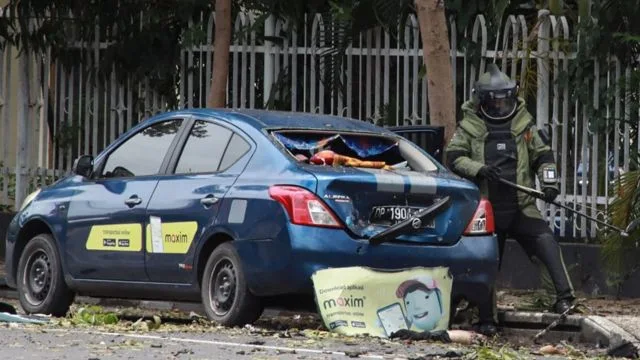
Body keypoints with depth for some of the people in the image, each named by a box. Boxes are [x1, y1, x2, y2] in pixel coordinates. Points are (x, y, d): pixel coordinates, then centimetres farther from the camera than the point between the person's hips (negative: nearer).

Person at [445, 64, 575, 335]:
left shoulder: (524, 125, 9)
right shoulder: (469, 127, 3)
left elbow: (543, 155, 12)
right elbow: (454, 158, -4)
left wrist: (549, 181, -5)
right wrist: (478, 169, -20)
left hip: (521, 206, 1)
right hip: (487, 208, 0)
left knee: (546, 242, -22)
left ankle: (565, 297, -24)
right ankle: (486, 320, 14)